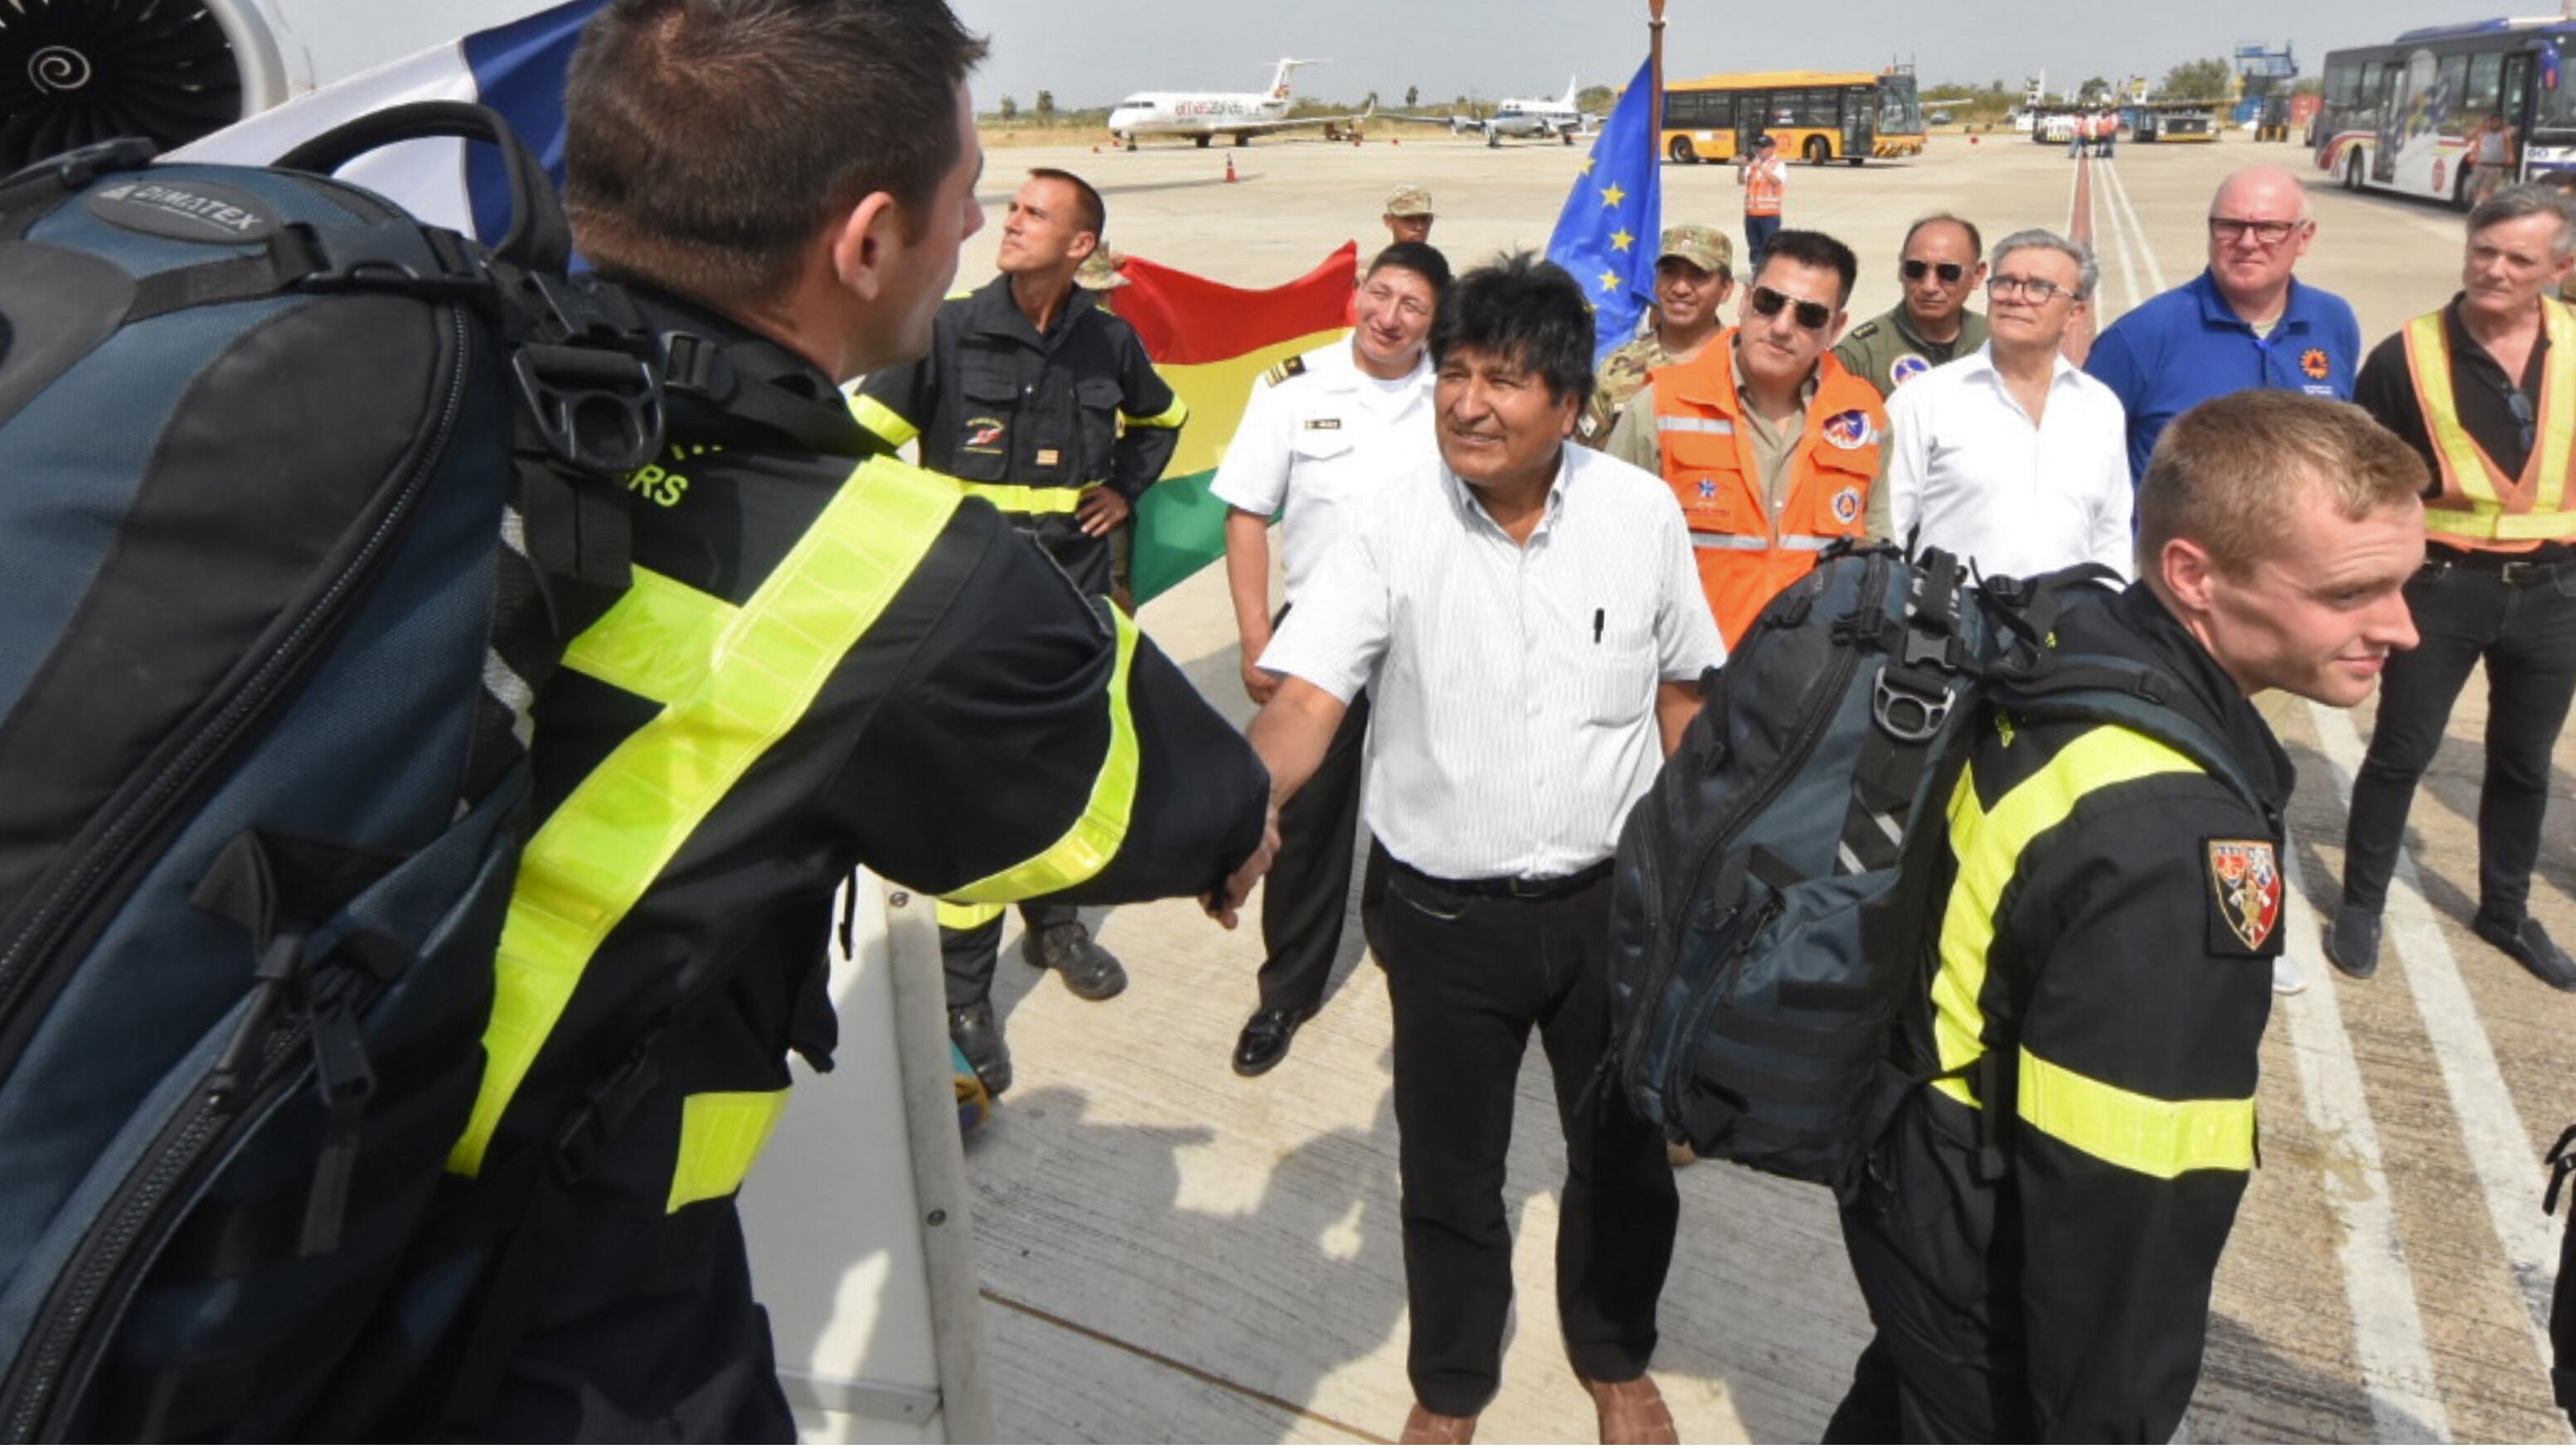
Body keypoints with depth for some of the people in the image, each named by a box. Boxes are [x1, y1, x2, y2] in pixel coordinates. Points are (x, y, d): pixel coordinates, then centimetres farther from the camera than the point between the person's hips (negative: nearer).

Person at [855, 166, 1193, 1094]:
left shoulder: (1108, 342, 3)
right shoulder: (950, 331, -8)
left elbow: (1160, 418, 23)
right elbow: (867, 436, -3)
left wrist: (1124, 490, 10)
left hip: (1074, 585, 4)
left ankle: (1054, 921, 38)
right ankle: (964, 991, 5)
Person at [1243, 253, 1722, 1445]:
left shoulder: (1641, 512, -7)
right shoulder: (1395, 522, -13)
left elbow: (1680, 690, 6)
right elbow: (1308, 695, -21)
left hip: (1610, 898, 2)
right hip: (1444, 911, -1)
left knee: (1624, 1155, 18)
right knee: (1447, 1168, 15)